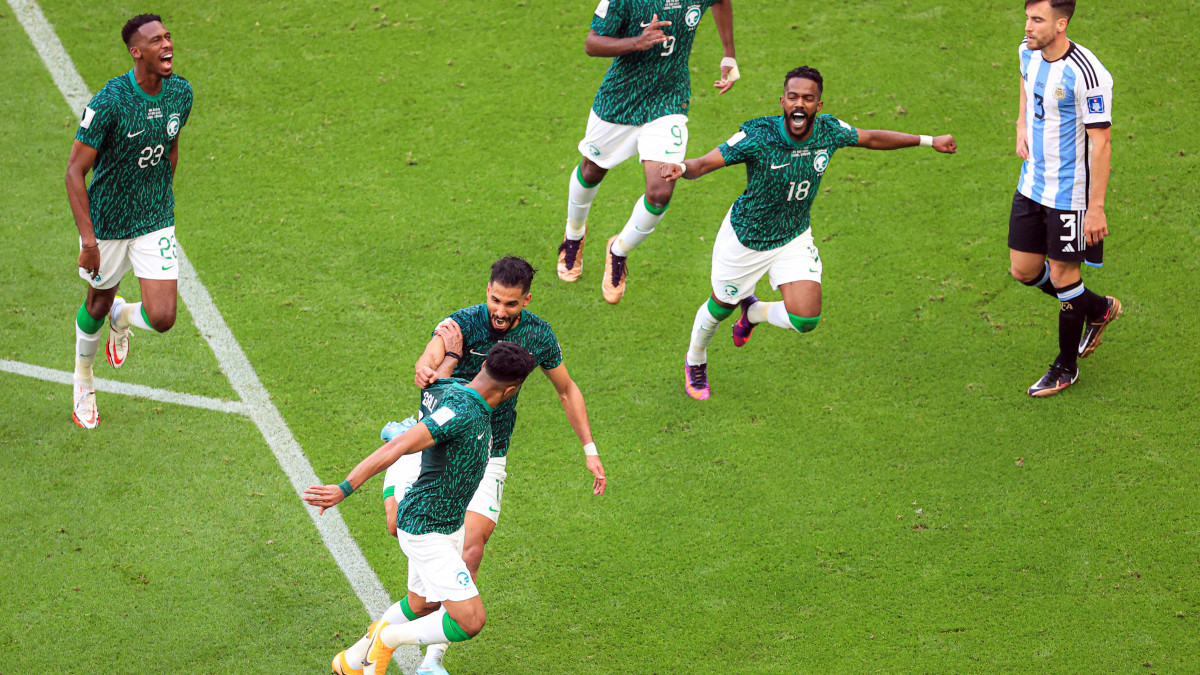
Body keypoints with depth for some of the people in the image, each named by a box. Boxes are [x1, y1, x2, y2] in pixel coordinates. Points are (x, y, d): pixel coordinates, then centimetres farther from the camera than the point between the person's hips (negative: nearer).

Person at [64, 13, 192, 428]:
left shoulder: (180, 93, -6)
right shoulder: (110, 102, -23)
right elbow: (75, 170, -20)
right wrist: (87, 238, -25)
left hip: (156, 223, 3)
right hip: (105, 223, -3)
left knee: (162, 319, -8)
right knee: (98, 304, 17)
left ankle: (122, 315, 29)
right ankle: (83, 381, 45)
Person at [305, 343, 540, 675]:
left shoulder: (453, 388, -2)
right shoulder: (461, 412, -29)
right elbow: (397, 447, -35)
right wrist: (345, 489, -39)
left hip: (448, 525, 10)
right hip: (426, 531, -10)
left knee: (422, 604, 27)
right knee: (471, 620, -13)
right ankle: (388, 639, 5)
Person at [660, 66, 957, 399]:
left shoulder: (829, 131, -18)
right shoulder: (757, 135, -30)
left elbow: (872, 138, 2)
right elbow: (705, 163, -30)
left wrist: (928, 141, 7)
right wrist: (681, 168, -54)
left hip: (794, 238, 3)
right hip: (745, 237, -3)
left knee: (804, 320, -12)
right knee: (721, 306, 17)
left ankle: (754, 312, 24)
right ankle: (695, 362, 50)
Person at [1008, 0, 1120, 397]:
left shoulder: (1086, 74, -25)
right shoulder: (1029, 52, -1)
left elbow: (1101, 143, -21)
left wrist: (1096, 208, -20)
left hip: (1070, 195, -8)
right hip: (1032, 184, 8)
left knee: (1062, 276, 3)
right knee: (1024, 271, 11)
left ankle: (1066, 367, 23)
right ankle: (1098, 309, 36)